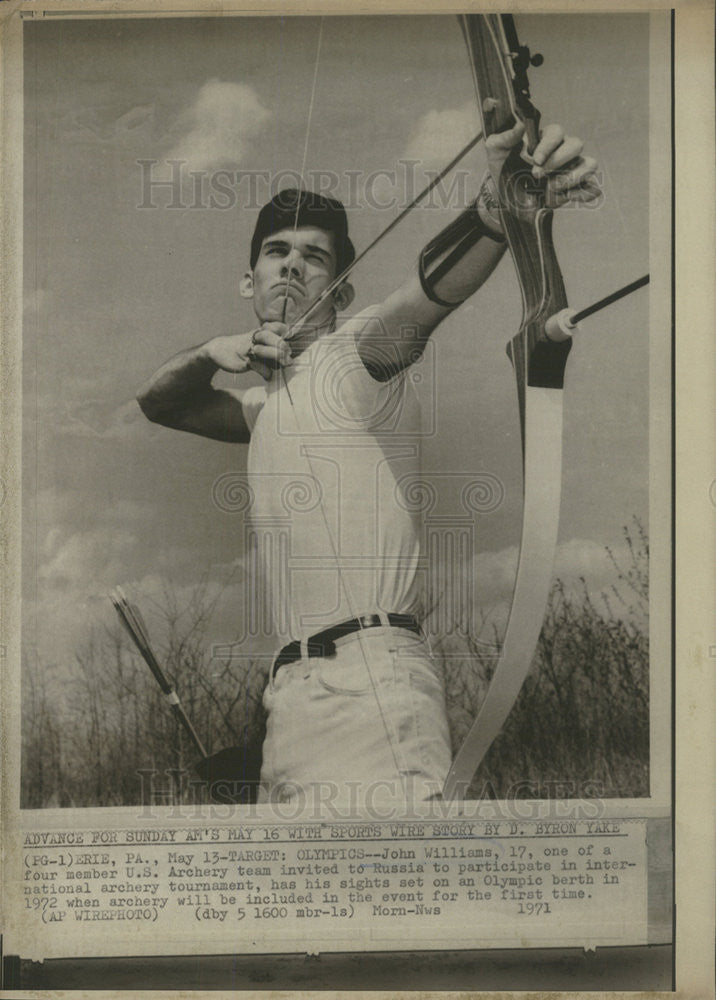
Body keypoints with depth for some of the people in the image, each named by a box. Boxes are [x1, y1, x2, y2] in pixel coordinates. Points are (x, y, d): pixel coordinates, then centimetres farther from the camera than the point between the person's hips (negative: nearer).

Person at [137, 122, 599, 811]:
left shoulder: (351, 355, 1)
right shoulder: (270, 404, 27)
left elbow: (426, 295, -20)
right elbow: (158, 402, 33)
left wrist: (495, 209, -41)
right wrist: (209, 354, 11)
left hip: (367, 682, -8)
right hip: (295, 693, 8)